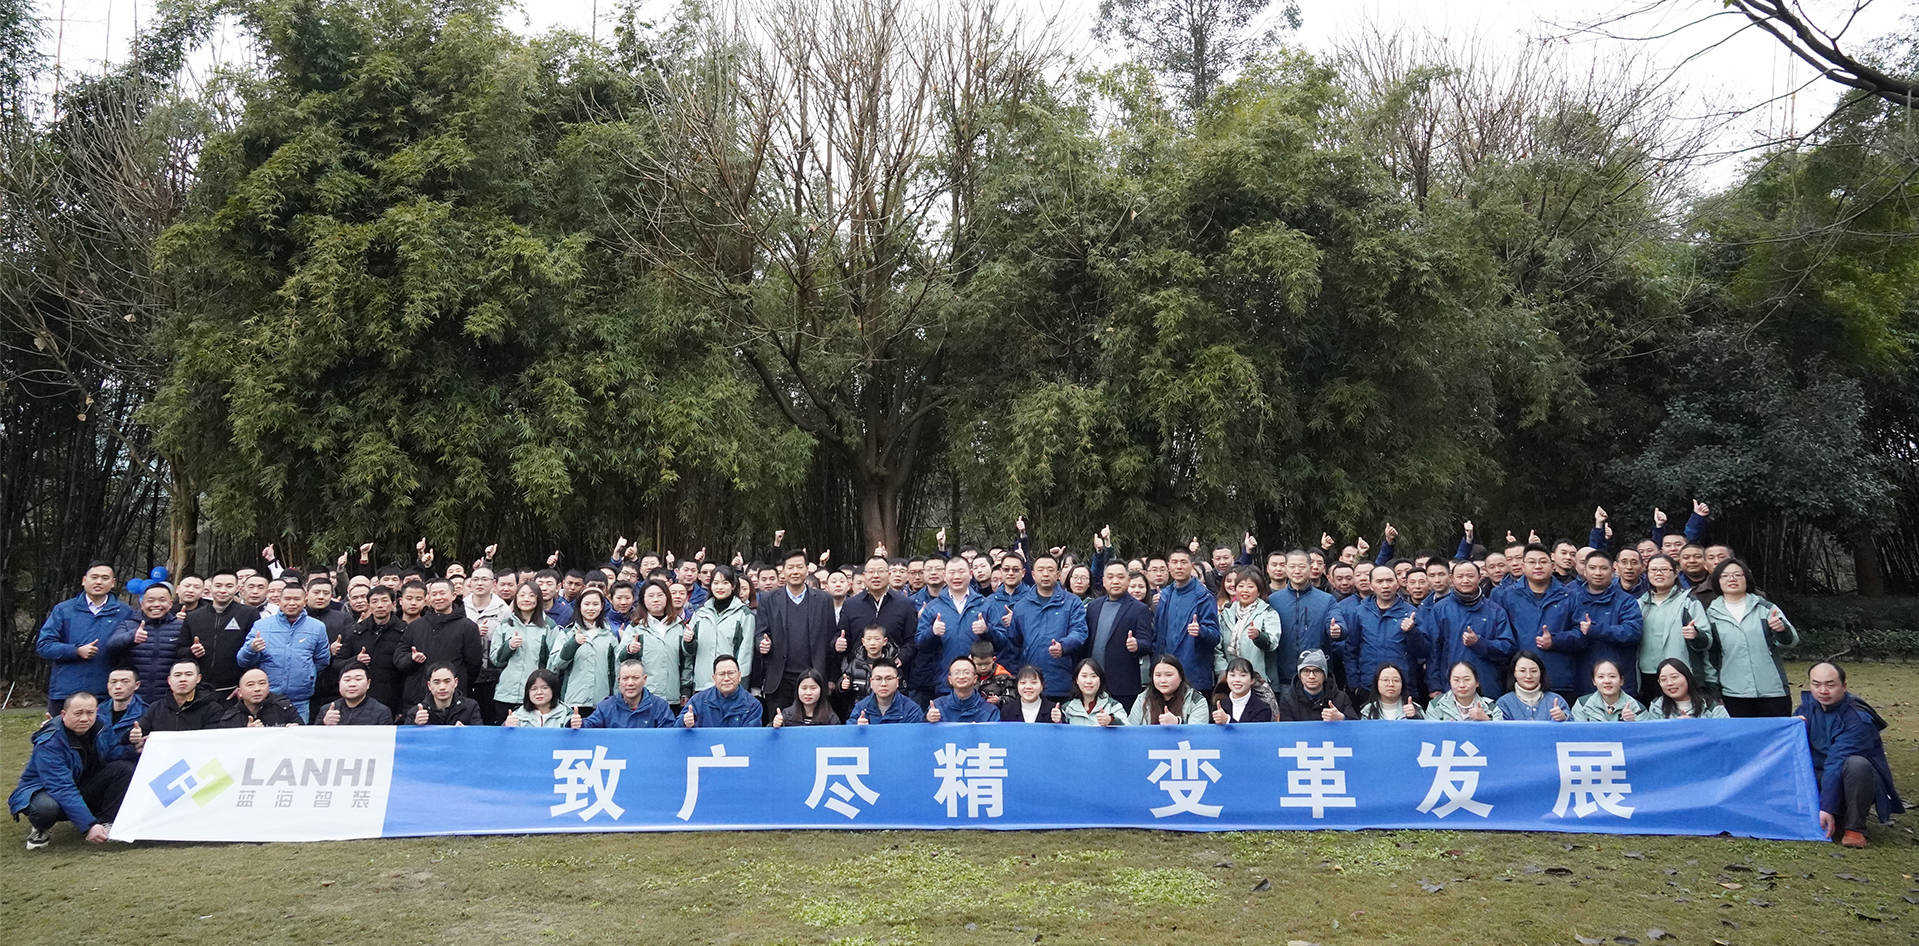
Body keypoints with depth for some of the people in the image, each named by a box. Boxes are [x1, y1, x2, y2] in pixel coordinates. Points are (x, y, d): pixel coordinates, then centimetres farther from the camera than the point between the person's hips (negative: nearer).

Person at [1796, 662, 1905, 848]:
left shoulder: (1858, 718, -23)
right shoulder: (1808, 706, -1)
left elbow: (1837, 764, -29)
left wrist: (1827, 808, -33)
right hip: (1822, 776, 6)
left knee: (1856, 764, -39)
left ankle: (1855, 828, -20)